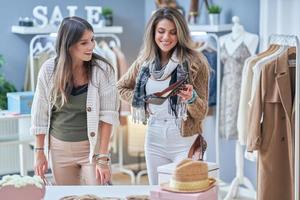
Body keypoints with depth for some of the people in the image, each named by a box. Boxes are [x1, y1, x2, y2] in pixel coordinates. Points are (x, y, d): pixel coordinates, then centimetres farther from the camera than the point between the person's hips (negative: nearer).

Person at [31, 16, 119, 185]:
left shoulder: (102, 69, -13)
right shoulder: (49, 69, -8)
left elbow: (107, 115, -14)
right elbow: (40, 114, 1)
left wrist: (103, 157, -17)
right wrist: (40, 152, 3)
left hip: (92, 146, -2)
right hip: (59, 148, 2)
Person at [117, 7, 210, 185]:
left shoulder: (195, 62, -9)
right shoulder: (144, 62, 2)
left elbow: (201, 113, -6)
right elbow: (121, 87, 20)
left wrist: (191, 98, -26)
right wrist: (142, 102, 4)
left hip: (185, 142, -4)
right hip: (154, 139, 4)